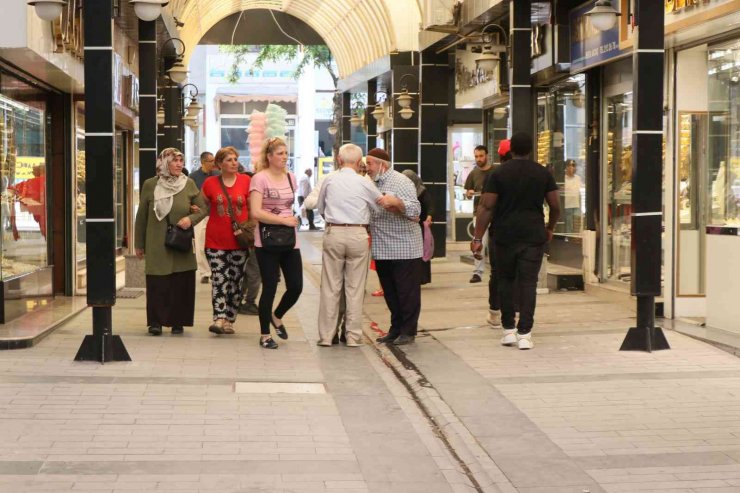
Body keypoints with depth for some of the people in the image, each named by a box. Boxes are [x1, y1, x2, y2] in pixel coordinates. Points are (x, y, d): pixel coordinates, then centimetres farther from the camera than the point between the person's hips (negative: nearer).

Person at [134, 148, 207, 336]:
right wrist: (139, 244, 9)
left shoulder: (189, 184, 4)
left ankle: (177, 322, 12)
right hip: (156, 245, -1)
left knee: (181, 283, 2)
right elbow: (141, 216, 7)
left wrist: (191, 218, -12)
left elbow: (202, 208, 10)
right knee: (157, 283, -4)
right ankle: (156, 322, 4)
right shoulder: (150, 185, 2)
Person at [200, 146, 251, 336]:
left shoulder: (246, 181, 0)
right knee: (219, 279, -6)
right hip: (216, 240, -1)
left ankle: (229, 320, 14)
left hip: (239, 241, 1)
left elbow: (252, 208, 7)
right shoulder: (210, 183, 2)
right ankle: (219, 318, -12)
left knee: (235, 281, 6)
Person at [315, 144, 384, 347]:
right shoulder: (364, 183, -2)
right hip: (358, 234, -1)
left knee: (330, 287, 5)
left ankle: (326, 336, 7)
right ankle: (354, 336, 7)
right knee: (355, 288, 5)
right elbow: (381, 205, 10)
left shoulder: (329, 180, 2)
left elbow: (320, 208, 13)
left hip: (333, 233, 1)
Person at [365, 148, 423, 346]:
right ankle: (396, 329, 21)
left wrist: (395, 202, -33)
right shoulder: (374, 184, 14)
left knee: (407, 292, 0)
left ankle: (408, 331, 7)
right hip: (382, 250, 8)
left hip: (403, 248, -8)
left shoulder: (400, 182, -10)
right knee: (390, 293, 13)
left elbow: (415, 210, -19)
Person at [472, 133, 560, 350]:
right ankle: (524, 334, -4)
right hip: (533, 236, 0)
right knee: (528, 283, 1)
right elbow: (555, 206, 6)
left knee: (505, 281, 14)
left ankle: (508, 330, 14)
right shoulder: (543, 173, 4)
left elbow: (486, 207, -5)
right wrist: (550, 228, 24)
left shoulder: (499, 173, -2)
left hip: (505, 236, 0)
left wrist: (478, 237, -1)